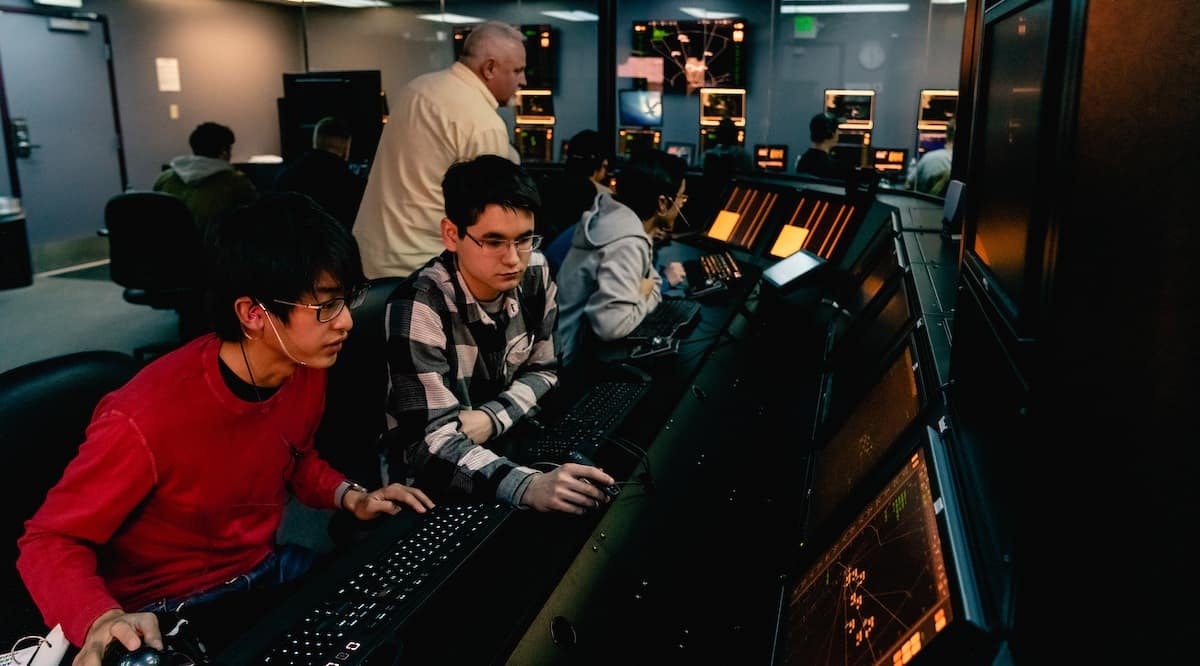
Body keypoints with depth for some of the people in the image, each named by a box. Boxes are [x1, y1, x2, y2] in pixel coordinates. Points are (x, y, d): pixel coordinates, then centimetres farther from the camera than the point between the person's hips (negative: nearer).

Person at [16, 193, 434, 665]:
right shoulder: (147, 419, -30)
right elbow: (49, 541, -18)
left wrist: (348, 496, -2)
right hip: (168, 618, -6)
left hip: (268, 570, 7)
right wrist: (101, 619, -36)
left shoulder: (307, 367, -6)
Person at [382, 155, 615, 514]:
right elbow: (430, 441, -28)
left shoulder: (534, 275, -7)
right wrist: (528, 486, -44)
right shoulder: (419, 306, -24)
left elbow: (541, 371, 5)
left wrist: (490, 417, -15)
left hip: (503, 445, 6)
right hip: (426, 476, -6)